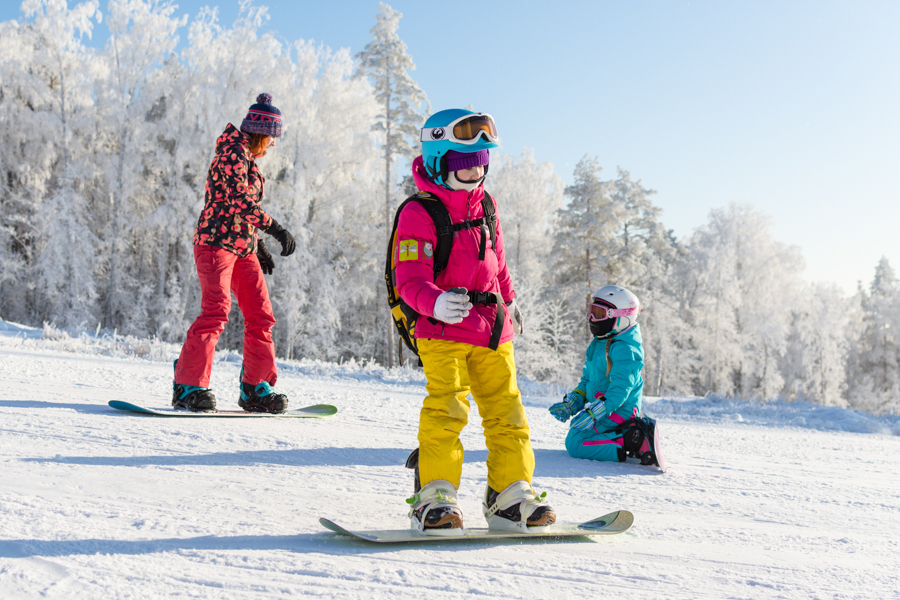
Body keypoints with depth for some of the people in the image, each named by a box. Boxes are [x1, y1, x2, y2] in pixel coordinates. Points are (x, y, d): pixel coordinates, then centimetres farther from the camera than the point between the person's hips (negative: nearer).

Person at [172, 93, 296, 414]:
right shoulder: (233, 153, -10)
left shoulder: (248, 159, 20)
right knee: (216, 311, -20)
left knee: (260, 315, 4)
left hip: (243, 247, 10)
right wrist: (275, 228, -27)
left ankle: (254, 388, 11)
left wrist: (259, 246, 23)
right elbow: (239, 199, -23)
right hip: (216, 242, -9)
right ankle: (188, 386, -16)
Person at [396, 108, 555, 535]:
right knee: (446, 408, -16)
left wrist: (509, 300, 35)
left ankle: (510, 495, 16)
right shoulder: (418, 214, -9)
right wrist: (437, 303, -37)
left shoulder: (486, 205, 14)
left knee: (506, 409, 6)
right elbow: (410, 277, -18)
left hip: (493, 329, 7)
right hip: (443, 329, -7)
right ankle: (434, 498, -6)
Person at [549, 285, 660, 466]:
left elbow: (620, 389, -26)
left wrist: (591, 415, -29)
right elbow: (587, 380, 21)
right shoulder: (598, 344, 14)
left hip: (618, 411, -10)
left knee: (575, 445, -17)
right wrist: (569, 404, 7)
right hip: (603, 408, 10)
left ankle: (635, 442, -18)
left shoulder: (625, 349, -18)